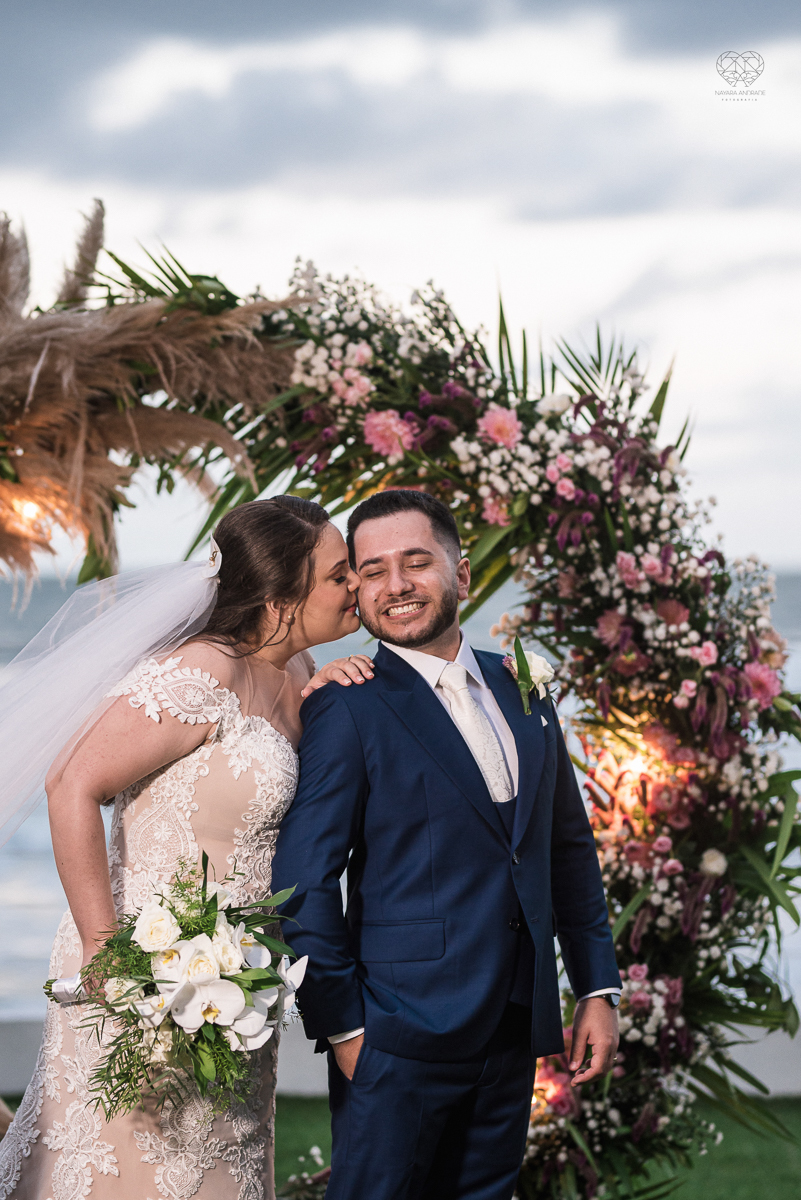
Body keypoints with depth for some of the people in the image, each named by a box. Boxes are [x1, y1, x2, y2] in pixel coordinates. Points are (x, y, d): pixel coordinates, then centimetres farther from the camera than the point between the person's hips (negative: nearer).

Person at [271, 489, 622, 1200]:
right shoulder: (348, 710, -10)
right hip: (402, 1035, -6)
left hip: (515, 1032, 6)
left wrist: (598, 987, 12)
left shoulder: (522, 690, 11)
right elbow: (304, 883, -12)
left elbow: (569, 846, 17)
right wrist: (342, 1027, -12)